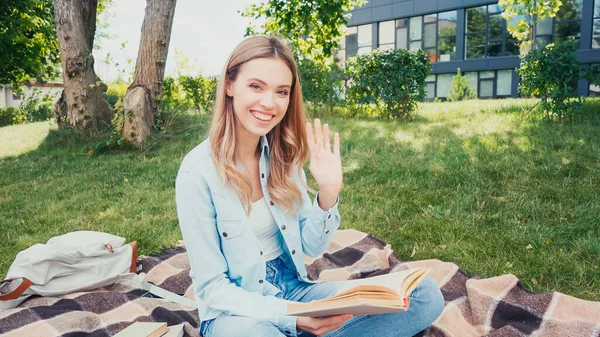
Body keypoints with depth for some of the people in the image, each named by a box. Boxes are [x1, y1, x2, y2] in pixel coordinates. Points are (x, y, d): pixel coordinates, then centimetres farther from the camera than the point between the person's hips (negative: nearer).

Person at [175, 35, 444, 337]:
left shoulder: (282, 153, -2)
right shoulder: (197, 172, -17)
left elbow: (311, 247, 3)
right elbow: (212, 287, -15)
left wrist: (328, 192, -15)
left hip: (294, 290, 5)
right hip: (234, 310, -5)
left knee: (424, 295, -9)